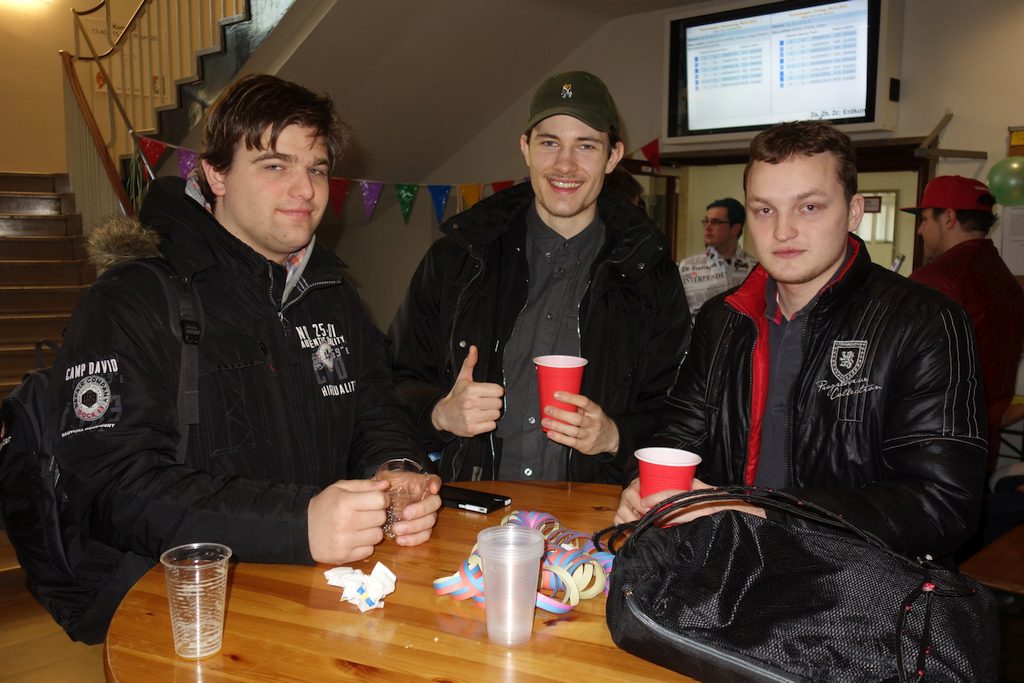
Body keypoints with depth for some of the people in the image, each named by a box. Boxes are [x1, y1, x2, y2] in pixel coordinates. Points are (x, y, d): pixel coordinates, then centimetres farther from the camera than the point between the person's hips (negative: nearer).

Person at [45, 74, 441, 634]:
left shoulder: (329, 290, 15)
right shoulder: (129, 303, -7)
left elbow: (377, 418, 15)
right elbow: (114, 487, -17)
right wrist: (297, 524, -30)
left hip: (330, 587, 5)